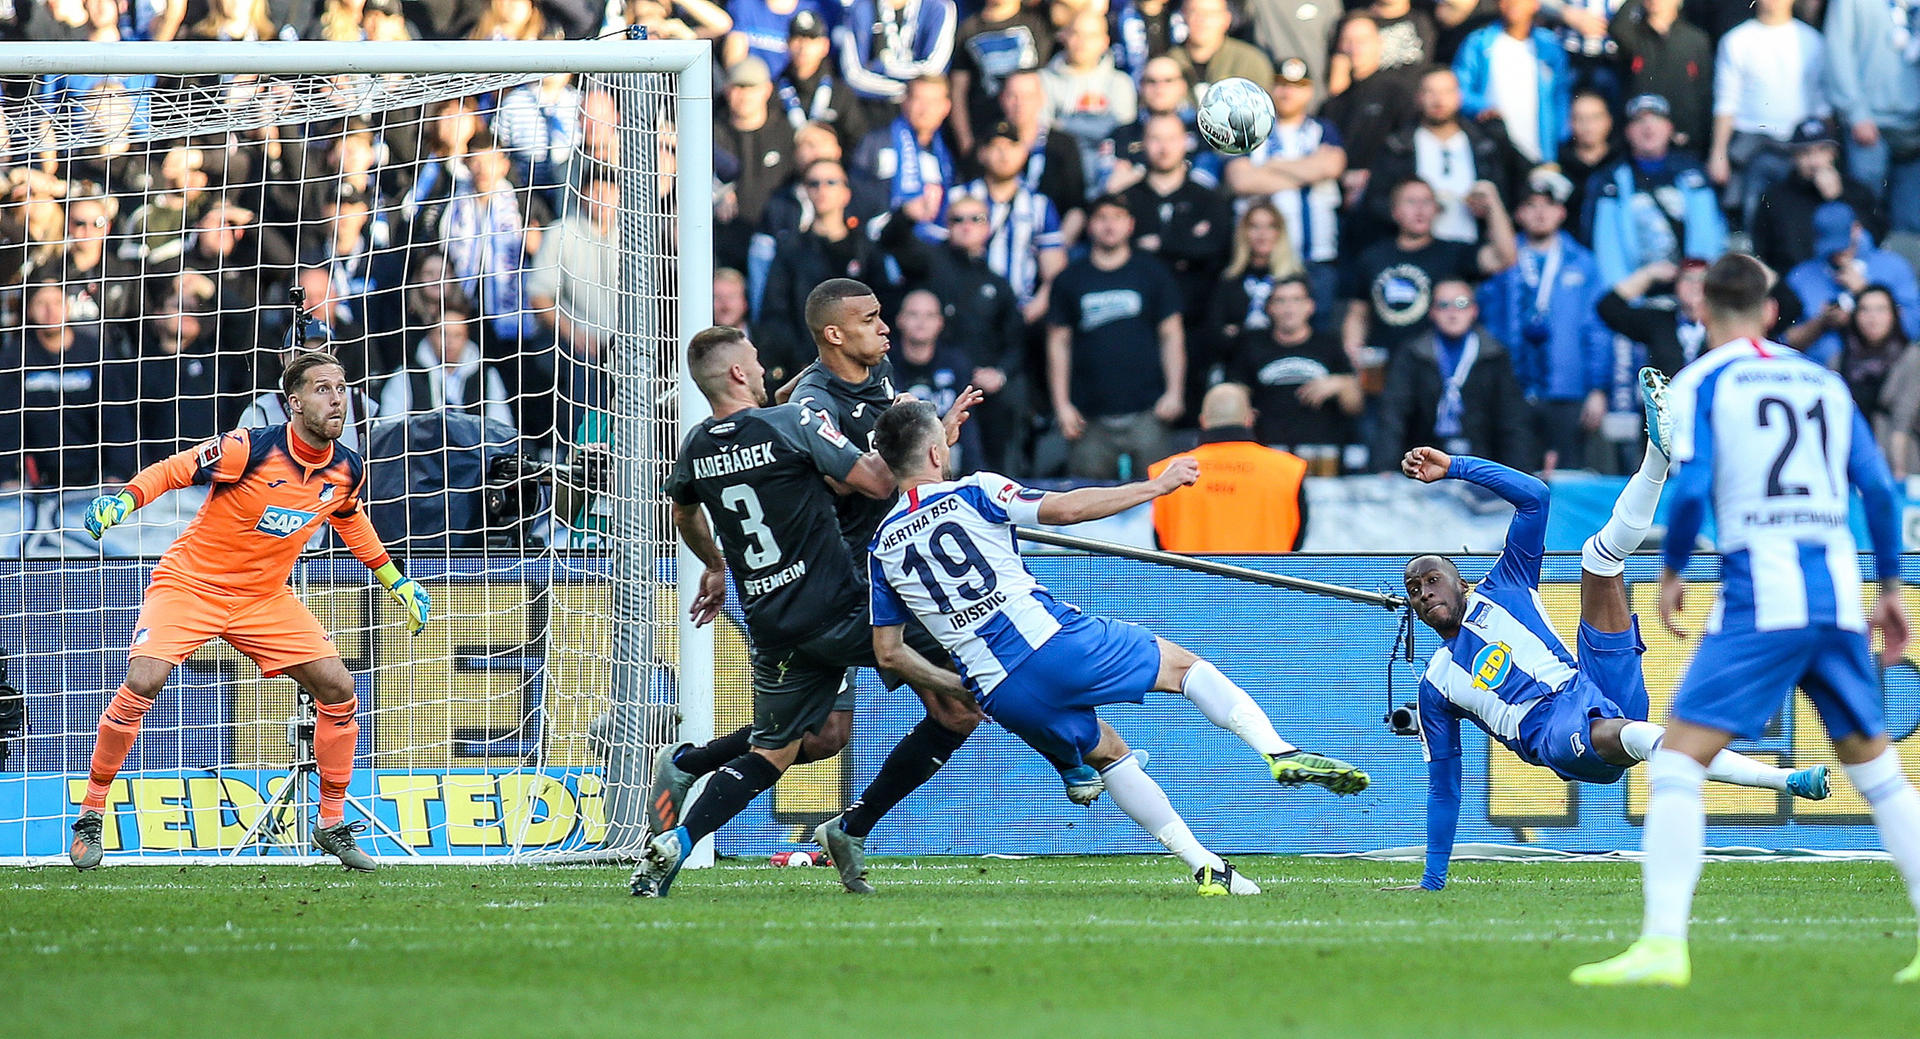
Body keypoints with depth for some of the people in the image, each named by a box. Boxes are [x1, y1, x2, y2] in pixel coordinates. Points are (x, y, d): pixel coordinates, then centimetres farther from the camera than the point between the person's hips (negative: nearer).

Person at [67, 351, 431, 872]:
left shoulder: (348, 470, -5)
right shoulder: (249, 449, -24)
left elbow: (350, 520, 18)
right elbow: (170, 471, -15)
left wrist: (395, 580, 22)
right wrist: (123, 500, -33)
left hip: (265, 597, 5)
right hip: (190, 584, -5)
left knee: (339, 689, -5)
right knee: (143, 681, -25)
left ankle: (332, 824, 12)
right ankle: (91, 814, -9)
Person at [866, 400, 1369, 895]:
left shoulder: (884, 547, 13)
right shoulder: (972, 493, 0)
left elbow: (888, 651, 14)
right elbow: (1068, 508, -8)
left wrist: (957, 687, 27)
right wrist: (1156, 486, 0)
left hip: (1001, 698, 4)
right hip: (1053, 640, -4)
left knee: (1107, 753, 22)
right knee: (1182, 664, 11)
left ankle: (1205, 867, 13)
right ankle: (1280, 753, -9)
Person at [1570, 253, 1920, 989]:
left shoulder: (1700, 384, 2)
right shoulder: (1824, 382, 16)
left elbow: (1689, 489, -10)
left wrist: (1671, 573, 6)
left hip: (1759, 597, -5)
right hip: (1839, 594, 5)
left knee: (1676, 763, -6)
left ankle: (1663, 943, -21)